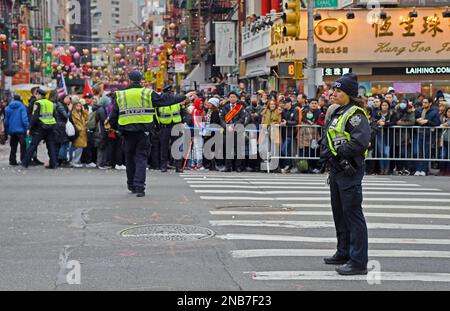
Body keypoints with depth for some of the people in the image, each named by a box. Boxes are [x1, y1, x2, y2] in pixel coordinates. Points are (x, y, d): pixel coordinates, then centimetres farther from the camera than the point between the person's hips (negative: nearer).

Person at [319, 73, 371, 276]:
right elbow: (329, 137, 23)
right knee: (339, 212, 18)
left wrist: (337, 153, -20)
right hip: (337, 170, 10)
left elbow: (360, 143, -25)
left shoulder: (356, 114, -14)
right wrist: (326, 150, 3)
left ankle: (358, 262, -5)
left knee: (352, 213, -8)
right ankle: (344, 253, 31)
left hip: (350, 170, -10)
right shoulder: (337, 112, 15)